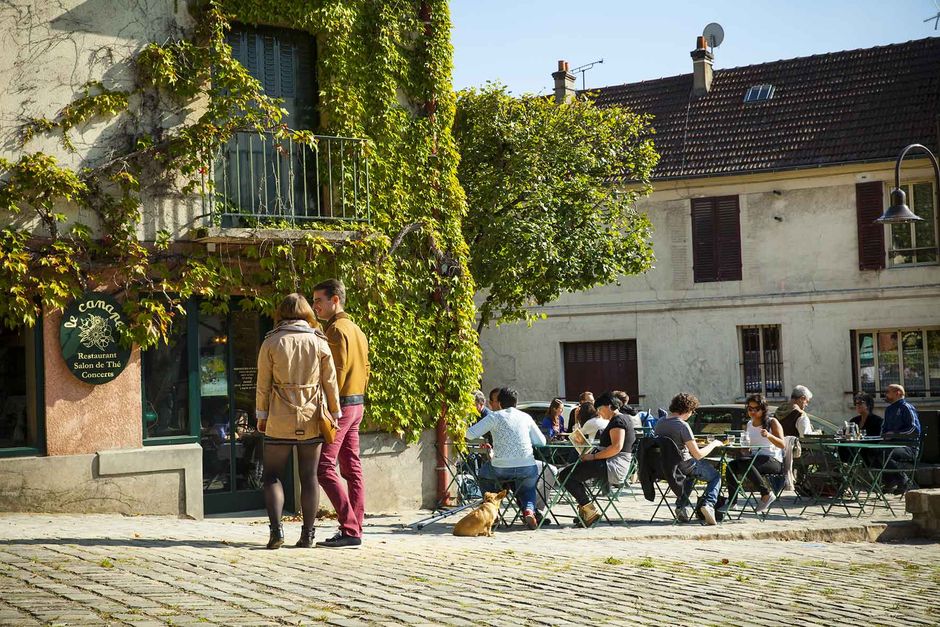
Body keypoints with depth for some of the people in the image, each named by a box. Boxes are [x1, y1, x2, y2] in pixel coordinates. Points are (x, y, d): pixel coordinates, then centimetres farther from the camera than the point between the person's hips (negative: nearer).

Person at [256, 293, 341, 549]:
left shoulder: (271, 342, -3)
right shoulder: (319, 342, 1)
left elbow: (263, 384, -2)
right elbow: (330, 382, 3)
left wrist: (261, 415, 7)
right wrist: (335, 414, 11)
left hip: (280, 419, -2)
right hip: (311, 418, 2)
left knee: (272, 475, 6)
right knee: (309, 476, 7)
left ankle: (276, 528, -9)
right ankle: (307, 533, 7)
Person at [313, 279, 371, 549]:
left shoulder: (336, 329, -12)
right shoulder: (356, 330, 17)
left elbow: (337, 372, -19)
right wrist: (356, 400, 18)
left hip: (340, 405, -10)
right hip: (357, 403, 10)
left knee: (324, 468, -9)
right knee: (352, 468, 9)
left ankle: (350, 530, -12)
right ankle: (354, 529, 9)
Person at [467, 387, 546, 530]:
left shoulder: (495, 417, 3)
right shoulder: (525, 417, 11)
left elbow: (470, 434, 0)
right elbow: (541, 441, 14)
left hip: (502, 469, -2)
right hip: (527, 468, 2)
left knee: (483, 473, 31)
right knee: (527, 488, 33)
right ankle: (529, 509, 2)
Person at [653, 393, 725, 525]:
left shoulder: (659, 423, 0)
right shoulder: (682, 425, -22)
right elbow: (698, 454, -21)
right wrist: (713, 444, -5)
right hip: (683, 466, -7)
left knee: (690, 474, 39)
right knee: (716, 476, 16)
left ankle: (681, 507, 29)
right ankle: (708, 504, -8)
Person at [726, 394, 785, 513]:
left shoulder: (772, 422, 0)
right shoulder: (749, 424, 17)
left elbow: (783, 445, -10)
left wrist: (769, 435, -27)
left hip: (774, 462, -6)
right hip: (755, 458, 6)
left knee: (743, 462, -33)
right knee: (731, 465, -21)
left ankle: (766, 494, -27)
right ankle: (732, 501, -16)